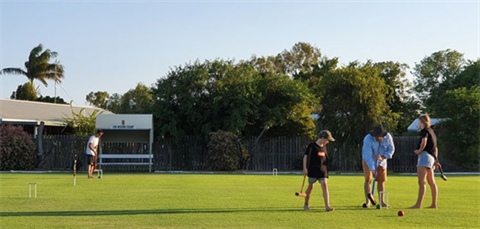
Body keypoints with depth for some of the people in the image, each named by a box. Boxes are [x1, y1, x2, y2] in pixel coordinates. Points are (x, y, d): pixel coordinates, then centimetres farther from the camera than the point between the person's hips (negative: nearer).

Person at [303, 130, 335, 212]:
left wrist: (325, 167, 21)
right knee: (311, 186, 5)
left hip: (322, 170, 5)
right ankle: (306, 204, 21)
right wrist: (305, 168, -14)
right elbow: (305, 156, -9)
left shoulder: (324, 147, 10)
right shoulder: (312, 146, -9)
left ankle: (327, 206, -12)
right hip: (313, 170, -5)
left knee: (325, 185, -7)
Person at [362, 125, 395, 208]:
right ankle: (367, 202, -7)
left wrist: (382, 157, -27)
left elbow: (391, 149, -10)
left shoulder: (388, 137, -21)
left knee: (381, 180, 2)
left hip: (381, 160, 3)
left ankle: (382, 202, 8)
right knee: (368, 179, -10)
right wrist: (372, 169, -38)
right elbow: (368, 156, -33)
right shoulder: (368, 139, -32)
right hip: (368, 160, -3)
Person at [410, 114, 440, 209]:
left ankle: (418, 204, -21)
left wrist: (419, 150, -9)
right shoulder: (431, 131, 23)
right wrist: (436, 159, 20)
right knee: (431, 182, 13)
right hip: (431, 157, 10)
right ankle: (434, 204, 17)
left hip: (425, 155, -10)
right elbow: (435, 148, 22)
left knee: (421, 181, -15)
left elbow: (424, 142, -24)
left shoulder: (424, 131, -6)